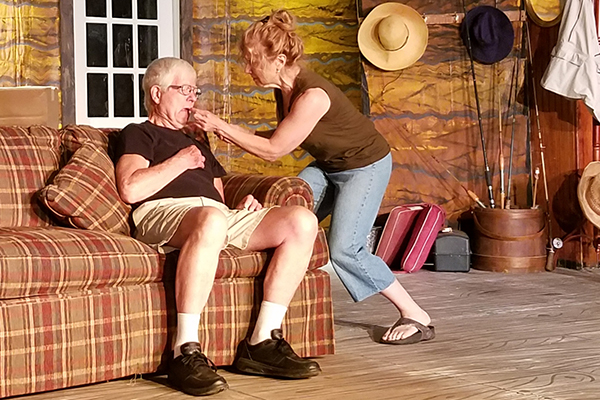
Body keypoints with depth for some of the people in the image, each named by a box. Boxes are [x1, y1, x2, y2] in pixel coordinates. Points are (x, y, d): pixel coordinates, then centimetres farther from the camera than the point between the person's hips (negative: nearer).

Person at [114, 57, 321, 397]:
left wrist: (244, 205, 9)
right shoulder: (139, 135, 18)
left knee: (302, 221, -16)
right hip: (163, 212, -7)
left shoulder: (198, 145, 39)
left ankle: (263, 341, -20)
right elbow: (130, 189, -2)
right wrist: (180, 161, 6)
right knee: (211, 220, -44)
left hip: (220, 215, 7)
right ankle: (186, 352, -43)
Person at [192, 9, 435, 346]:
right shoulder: (284, 90, -6)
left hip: (366, 166, -9)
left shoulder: (312, 96, -32)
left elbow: (274, 149, -25)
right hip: (328, 166, 9)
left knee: (344, 249, -17)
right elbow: (281, 139, 6)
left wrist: (221, 126, -21)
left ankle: (416, 316, -6)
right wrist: (234, 133, -6)